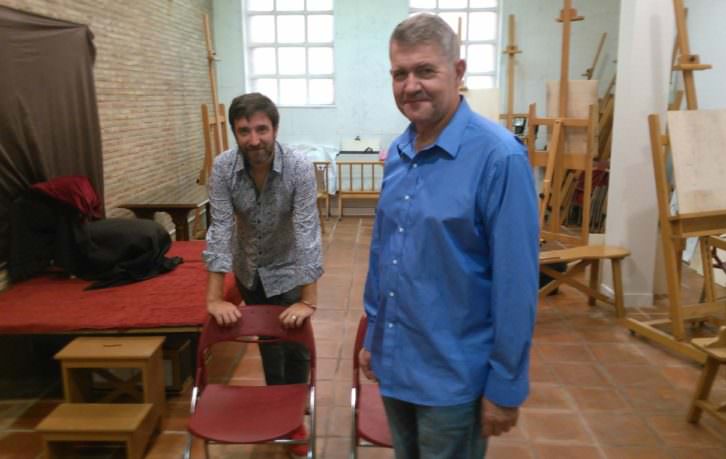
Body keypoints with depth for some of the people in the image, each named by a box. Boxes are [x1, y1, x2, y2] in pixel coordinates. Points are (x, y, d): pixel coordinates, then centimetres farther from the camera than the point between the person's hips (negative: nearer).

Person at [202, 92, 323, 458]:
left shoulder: (299, 168, -27)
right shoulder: (223, 168, -20)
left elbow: (307, 234, -31)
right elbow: (220, 230, -23)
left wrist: (308, 301, -35)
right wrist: (215, 299, -28)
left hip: (287, 271, -2)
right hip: (249, 270, 3)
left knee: (294, 345, 4)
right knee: (266, 344, 19)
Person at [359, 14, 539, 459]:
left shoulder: (499, 157, -19)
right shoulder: (397, 153, 3)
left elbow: (516, 282, -18)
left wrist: (506, 385, -15)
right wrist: (374, 334, 13)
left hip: (453, 374, -6)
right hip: (395, 362, 7)